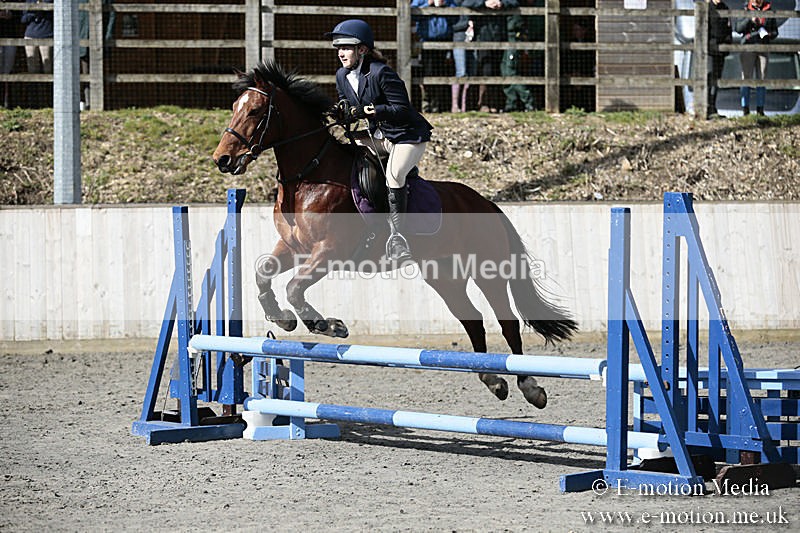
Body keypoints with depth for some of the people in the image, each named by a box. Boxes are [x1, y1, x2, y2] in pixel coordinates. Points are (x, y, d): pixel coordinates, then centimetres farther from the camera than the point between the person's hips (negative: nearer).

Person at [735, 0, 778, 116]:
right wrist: (750, 20, -18)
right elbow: (738, 28, -4)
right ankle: (745, 108, -4)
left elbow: (775, 31, 13)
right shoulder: (746, 10, 6)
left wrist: (770, 34, -9)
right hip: (748, 46, -2)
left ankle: (760, 109, 3)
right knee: (746, 78, -5)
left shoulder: (769, 11, 11)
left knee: (762, 79, 0)